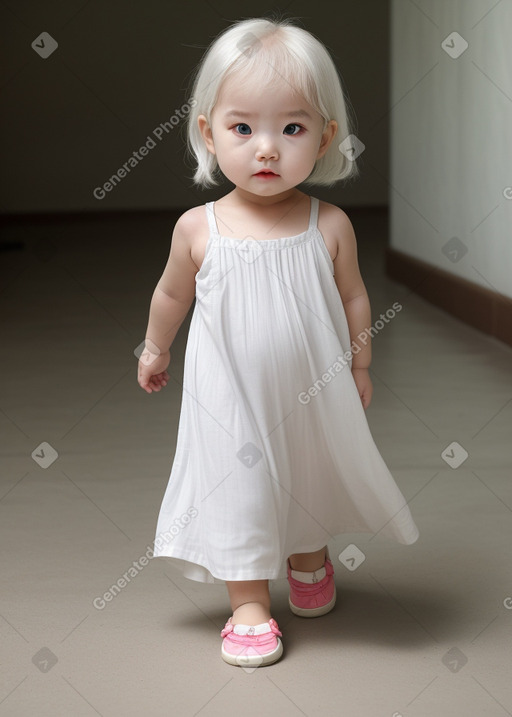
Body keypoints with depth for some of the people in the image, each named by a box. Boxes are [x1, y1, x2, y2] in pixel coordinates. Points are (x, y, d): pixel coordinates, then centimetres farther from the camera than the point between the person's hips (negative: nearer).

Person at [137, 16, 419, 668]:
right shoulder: (198, 229, -14)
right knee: (240, 490, 6)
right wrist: (155, 347, 17)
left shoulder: (330, 226, -14)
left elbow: (353, 300, 2)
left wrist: (360, 368, 10)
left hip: (314, 393, 2)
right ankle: (249, 603, 23)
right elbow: (172, 294, 4)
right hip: (231, 398, -2)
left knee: (313, 475, 21)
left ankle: (309, 559, 50)